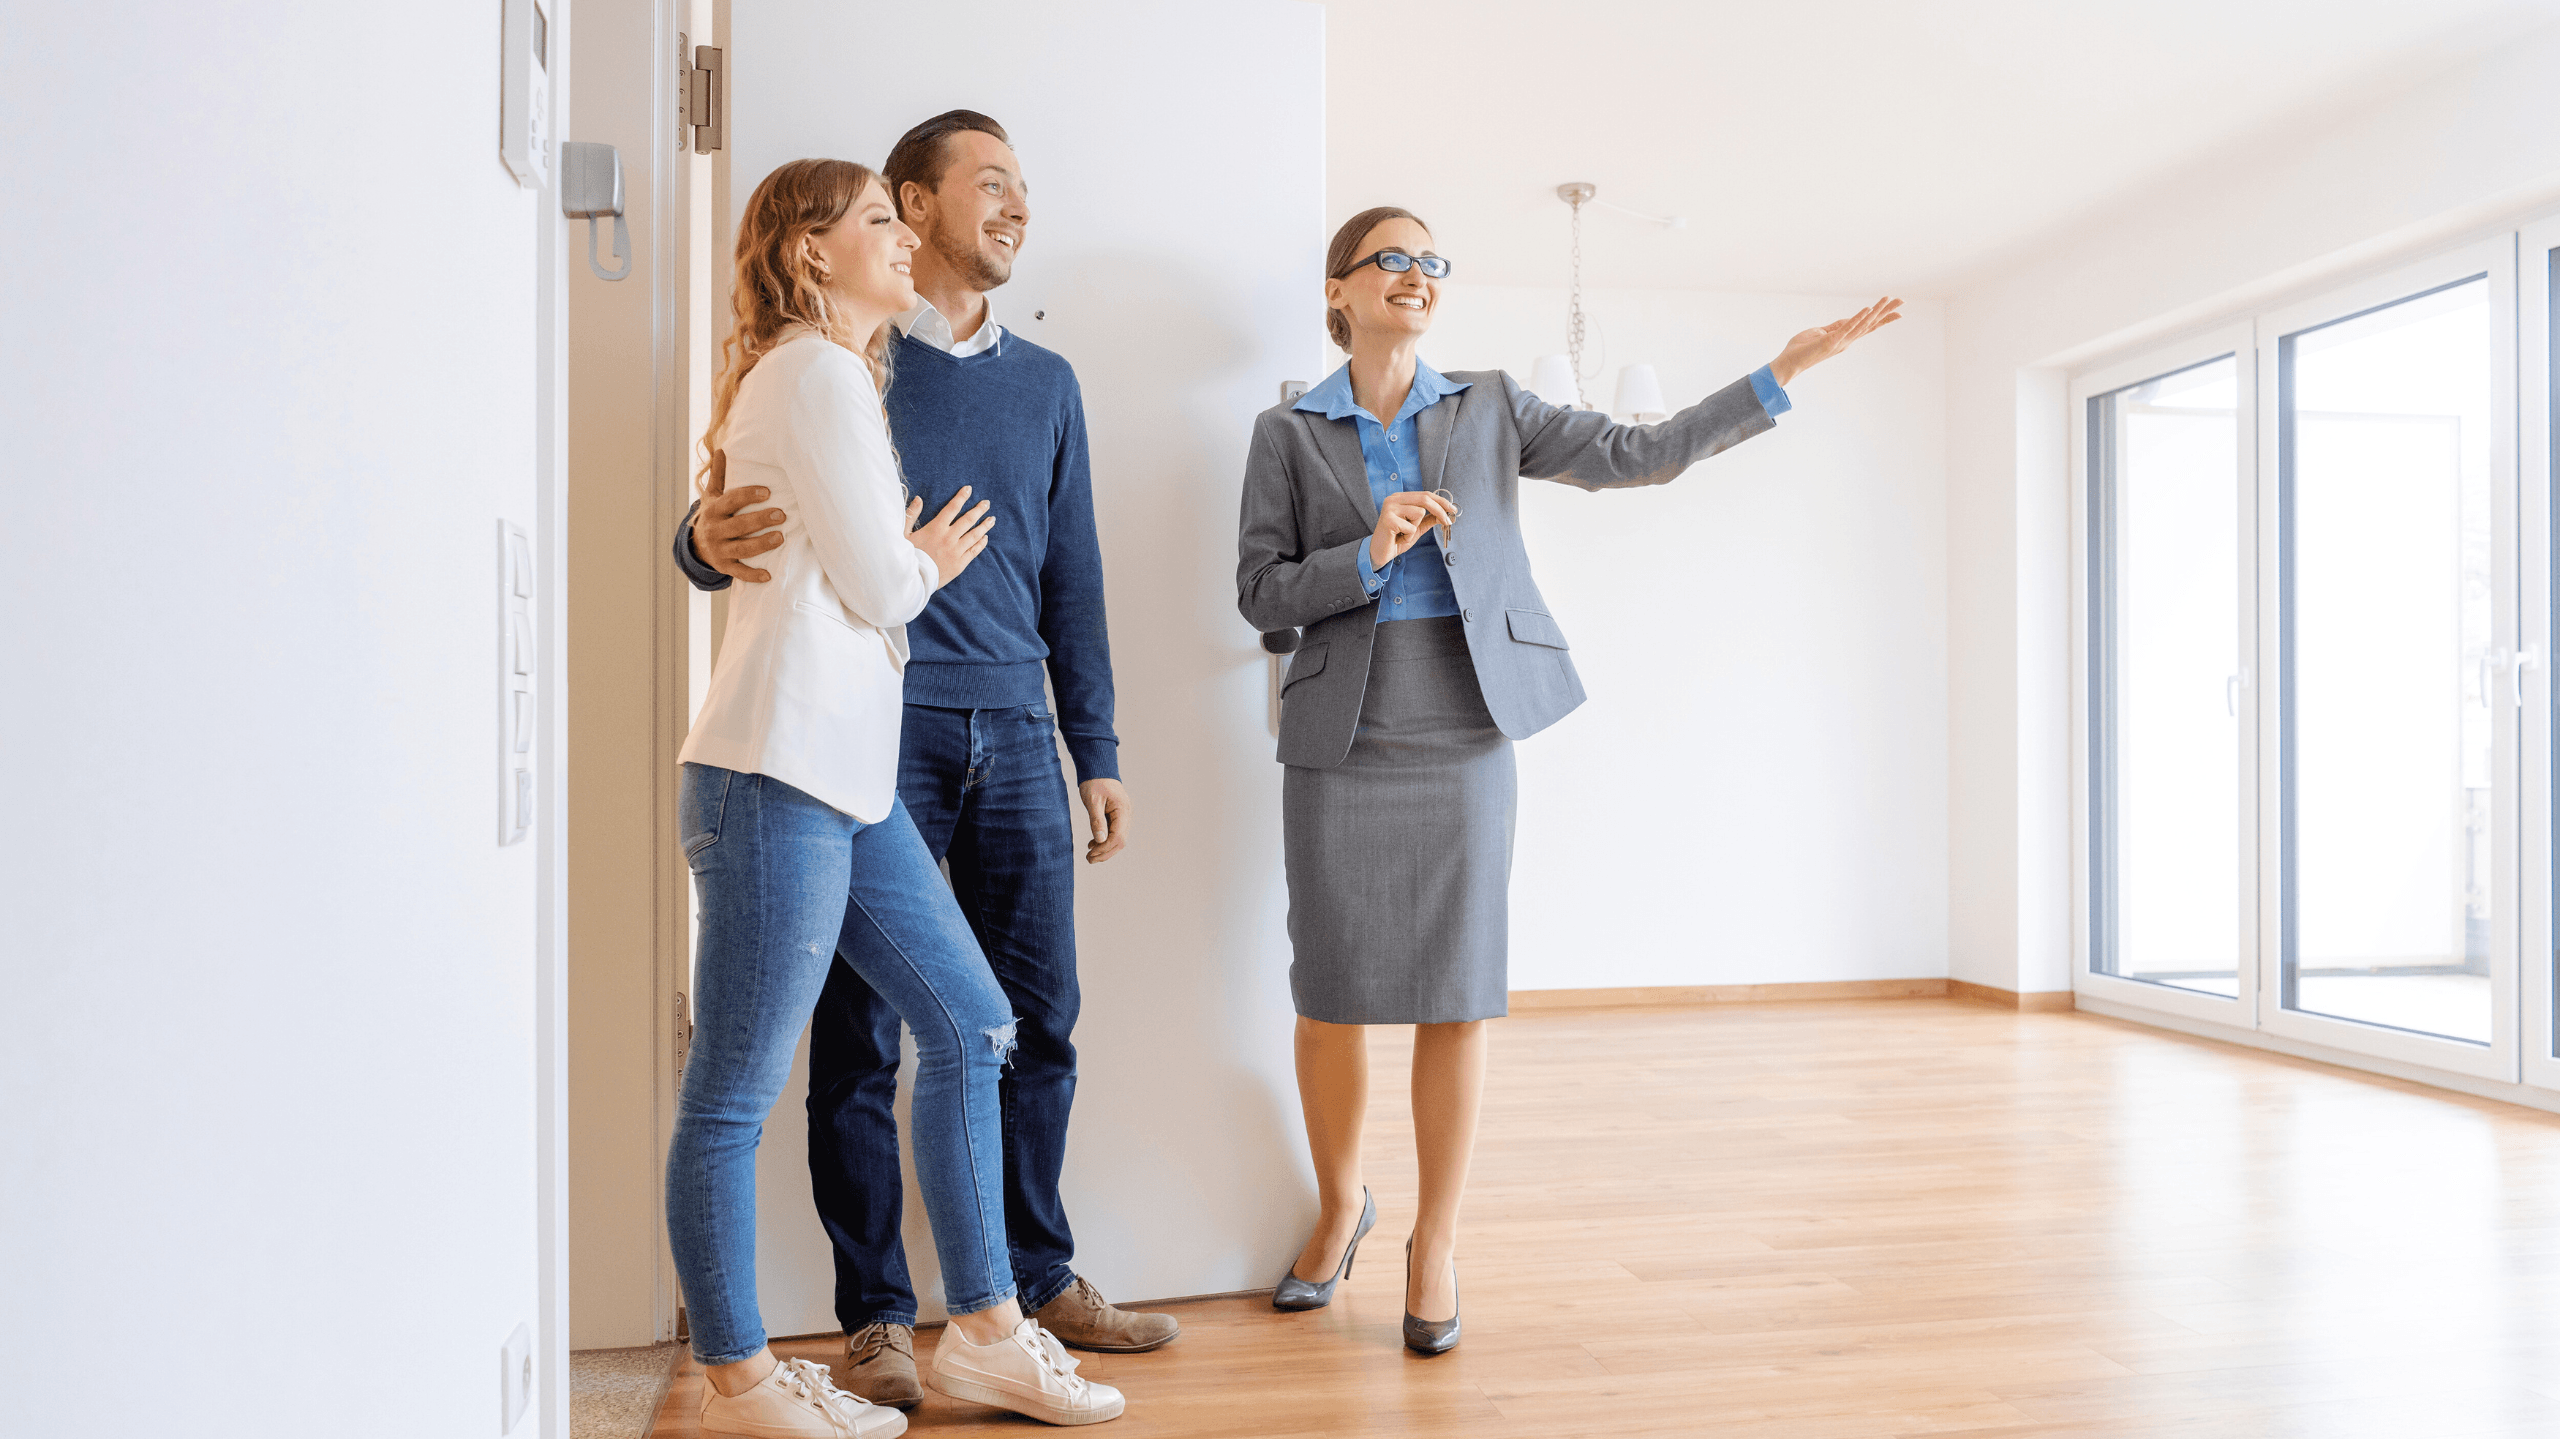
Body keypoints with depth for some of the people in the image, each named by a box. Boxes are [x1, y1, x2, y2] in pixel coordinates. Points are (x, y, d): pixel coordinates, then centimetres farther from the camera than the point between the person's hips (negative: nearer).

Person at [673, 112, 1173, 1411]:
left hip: (1013, 736, 4)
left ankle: (1037, 1276, 24)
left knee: (1035, 1021, 8)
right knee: (861, 1034, 2)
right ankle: (876, 1314, 15)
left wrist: (1096, 753, 13)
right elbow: (735, 532, 2)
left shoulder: (1044, 382, 17)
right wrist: (710, 544, -23)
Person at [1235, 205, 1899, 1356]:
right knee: (1333, 996, 3)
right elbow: (1259, 593, 2)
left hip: (1464, 732, 1)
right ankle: (1340, 1205, 29)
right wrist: (1369, 556, -13)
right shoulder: (1288, 432, 7)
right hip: (1341, 739, -1)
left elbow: (1638, 453, 7)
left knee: (1455, 994, 0)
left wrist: (1782, 373, 3)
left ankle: (1436, 1238, 17)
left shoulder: (1488, 409, 11)